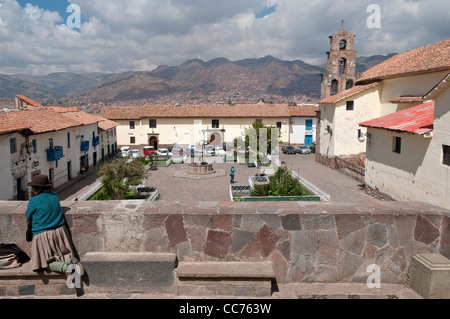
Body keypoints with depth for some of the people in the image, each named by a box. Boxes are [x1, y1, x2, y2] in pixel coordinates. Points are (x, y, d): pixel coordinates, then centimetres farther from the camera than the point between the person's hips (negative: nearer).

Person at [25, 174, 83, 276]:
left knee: (48, 262, 6)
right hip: (60, 231, 5)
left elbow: (27, 217, 4)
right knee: (65, 254, 19)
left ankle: (64, 267, -23)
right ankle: (72, 260, -16)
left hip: (43, 234, -5)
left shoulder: (34, 201, -12)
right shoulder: (54, 195, 5)